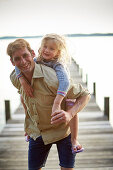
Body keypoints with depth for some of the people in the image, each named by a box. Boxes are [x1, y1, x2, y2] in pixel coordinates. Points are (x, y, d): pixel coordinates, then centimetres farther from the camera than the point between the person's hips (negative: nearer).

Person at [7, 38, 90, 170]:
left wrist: (70, 114, -41)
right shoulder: (15, 78, -11)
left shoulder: (50, 78, -31)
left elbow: (85, 94, -22)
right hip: (37, 133, 5)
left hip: (62, 130, -4)